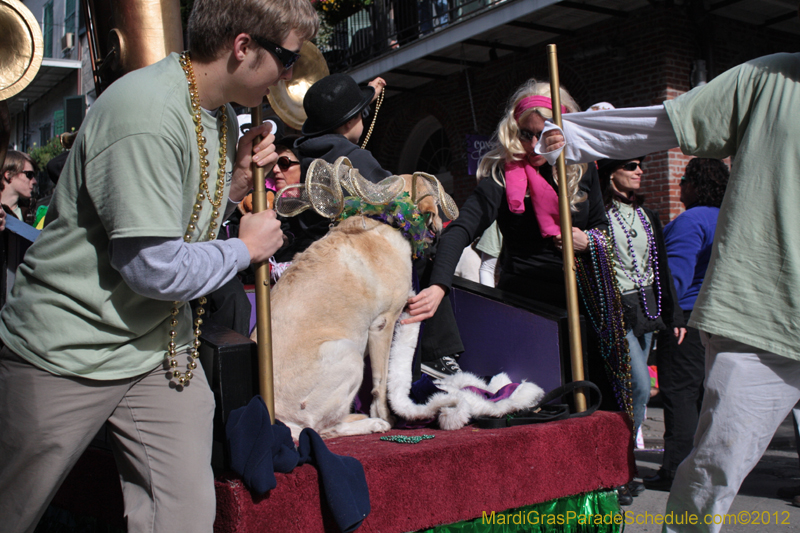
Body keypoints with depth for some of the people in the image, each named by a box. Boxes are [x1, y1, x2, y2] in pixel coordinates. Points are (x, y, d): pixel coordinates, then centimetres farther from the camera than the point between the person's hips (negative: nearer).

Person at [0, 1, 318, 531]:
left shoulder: (222, 116, 5)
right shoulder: (146, 114, -25)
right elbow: (155, 269, -26)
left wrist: (235, 185, -3)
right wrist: (246, 247, -11)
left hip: (160, 343, 8)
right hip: (65, 354, -7)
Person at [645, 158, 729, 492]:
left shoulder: (691, 221, -13)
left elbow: (676, 275, -22)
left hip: (689, 316, -9)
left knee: (679, 393, -5)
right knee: (707, 394, 14)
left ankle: (677, 471, -2)